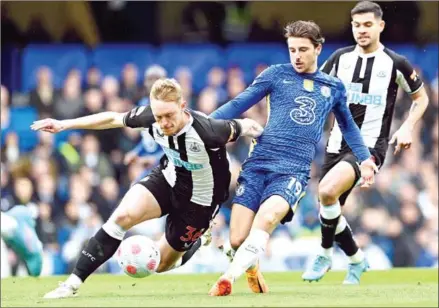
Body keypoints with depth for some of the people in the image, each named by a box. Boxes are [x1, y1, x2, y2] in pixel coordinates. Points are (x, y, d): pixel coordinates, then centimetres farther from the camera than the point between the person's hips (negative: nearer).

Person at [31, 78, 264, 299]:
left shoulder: (207, 130, -37)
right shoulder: (150, 117, -22)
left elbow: (247, 126, -19)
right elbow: (113, 119, -5)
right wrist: (64, 124, -4)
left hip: (199, 200, -4)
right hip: (167, 179, 4)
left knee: (159, 264, 6)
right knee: (123, 216, -23)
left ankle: (194, 247, 41)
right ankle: (73, 283, -14)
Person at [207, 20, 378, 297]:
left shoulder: (334, 88, 16)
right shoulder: (276, 74, 10)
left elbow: (348, 125, 33)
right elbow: (238, 105, 8)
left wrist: (365, 158, 25)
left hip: (294, 171, 0)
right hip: (258, 164, 0)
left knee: (267, 216, -33)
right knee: (238, 239, -8)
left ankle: (229, 278, -33)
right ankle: (251, 269, 26)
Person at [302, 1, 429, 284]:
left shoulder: (395, 63, -4)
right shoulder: (341, 58, 5)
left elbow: (421, 97, 10)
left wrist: (407, 128, -5)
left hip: (371, 145, -5)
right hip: (338, 143, 5)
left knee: (327, 190, -28)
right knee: (331, 211, 8)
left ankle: (325, 254, -8)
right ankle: (357, 260, 34)